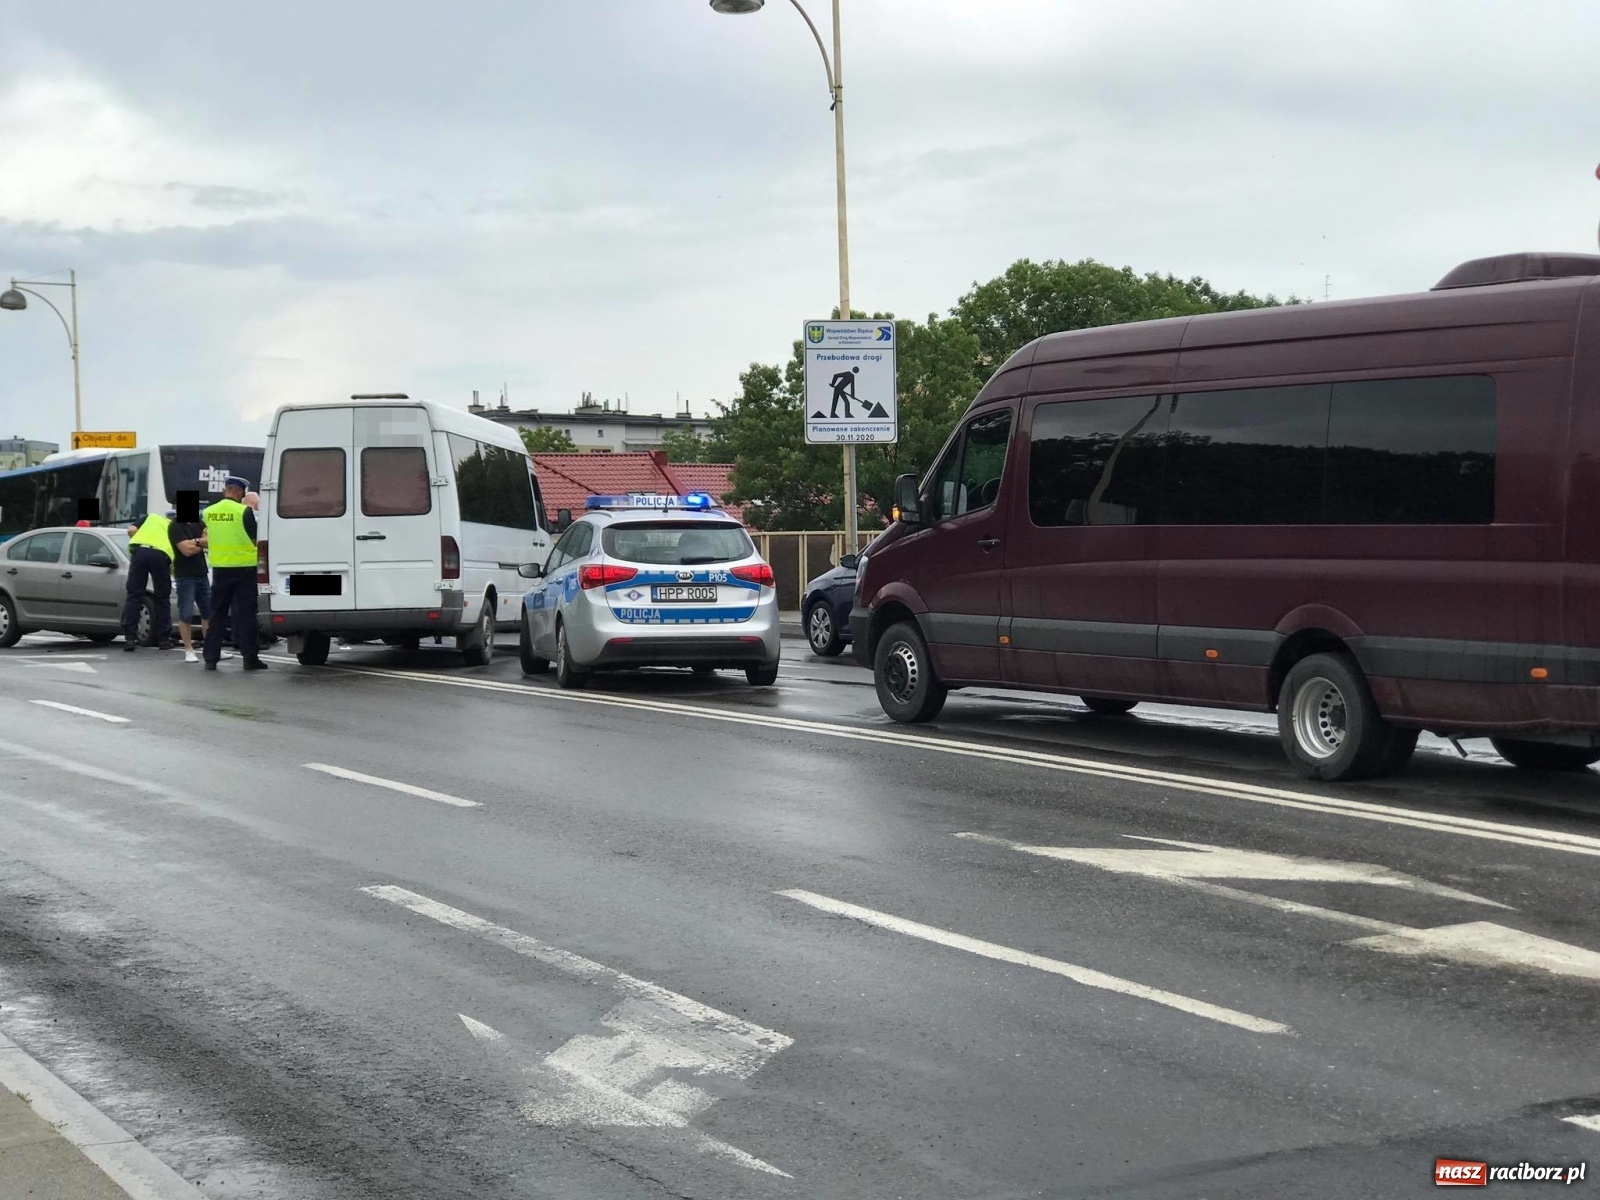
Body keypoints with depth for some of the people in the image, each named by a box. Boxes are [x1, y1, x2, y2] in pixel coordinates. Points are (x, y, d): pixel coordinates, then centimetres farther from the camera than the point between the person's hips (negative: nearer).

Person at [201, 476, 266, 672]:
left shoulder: (208, 512, 2)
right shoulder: (244, 512, -11)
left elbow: (211, 535, 11)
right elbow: (255, 539, -4)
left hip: (219, 568, 4)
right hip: (244, 567, -4)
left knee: (216, 614, 9)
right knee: (245, 615, 1)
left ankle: (211, 658, 7)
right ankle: (250, 658, 1)